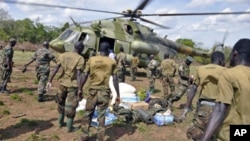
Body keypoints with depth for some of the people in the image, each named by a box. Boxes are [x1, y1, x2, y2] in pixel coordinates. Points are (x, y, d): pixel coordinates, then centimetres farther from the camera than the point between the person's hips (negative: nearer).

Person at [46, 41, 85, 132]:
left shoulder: (62, 55, 3)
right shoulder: (80, 59, -11)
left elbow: (55, 69, -2)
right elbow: (79, 75, -18)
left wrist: (50, 81, 2)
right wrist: (80, 90, -17)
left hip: (62, 83, 5)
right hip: (73, 85, -5)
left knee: (61, 103, 22)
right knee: (71, 106, 7)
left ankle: (61, 122, 36)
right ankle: (70, 127, 18)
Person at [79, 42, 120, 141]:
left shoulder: (91, 60, 3)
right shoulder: (112, 62, -1)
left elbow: (85, 76, -1)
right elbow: (115, 79, -5)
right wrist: (118, 95, 0)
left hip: (92, 91, 1)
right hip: (104, 92, -1)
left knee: (88, 113, 15)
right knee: (101, 115, 8)